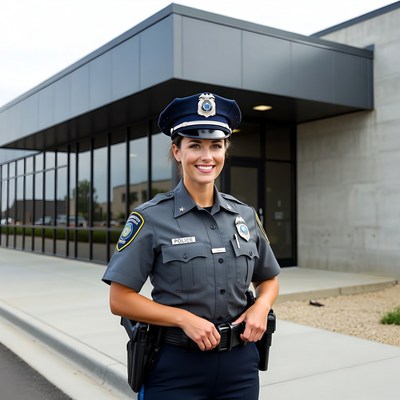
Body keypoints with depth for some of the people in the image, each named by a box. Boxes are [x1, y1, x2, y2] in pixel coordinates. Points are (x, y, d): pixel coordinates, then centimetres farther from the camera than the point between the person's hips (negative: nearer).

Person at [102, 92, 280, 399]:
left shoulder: (246, 215, 2)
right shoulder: (151, 218, -10)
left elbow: (269, 279, 14)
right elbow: (120, 300, -10)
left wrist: (261, 307, -6)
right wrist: (184, 319, -19)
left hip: (240, 365, 4)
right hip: (176, 368, -3)